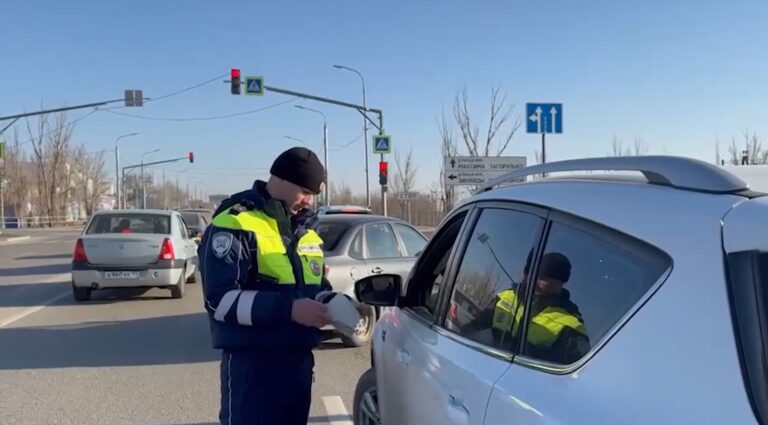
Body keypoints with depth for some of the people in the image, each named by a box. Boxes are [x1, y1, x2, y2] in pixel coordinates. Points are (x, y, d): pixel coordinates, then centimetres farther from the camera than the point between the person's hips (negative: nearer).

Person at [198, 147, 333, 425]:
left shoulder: (305, 227, 14)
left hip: (299, 359, 8)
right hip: (252, 363, -8)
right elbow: (220, 300, -20)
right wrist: (288, 309, -27)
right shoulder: (234, 224, -12)